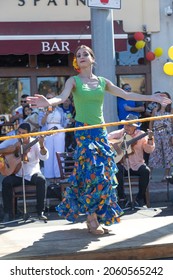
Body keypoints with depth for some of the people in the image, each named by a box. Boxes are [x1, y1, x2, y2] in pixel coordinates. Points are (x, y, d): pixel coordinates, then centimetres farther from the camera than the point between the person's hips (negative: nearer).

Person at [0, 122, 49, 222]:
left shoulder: (34, 142, -3)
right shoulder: (12, 141, 1)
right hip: (16, 174, 1)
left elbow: (44, 157, -14)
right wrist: (13, 147, -18)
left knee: (41, 180, -31)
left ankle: (41, 211, -22)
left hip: (32, 173, -1)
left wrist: (42, 146, -34)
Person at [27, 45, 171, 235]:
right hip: (83, 131, -5)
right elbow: (62, 97, -18)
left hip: (100, 131, 5)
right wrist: (48, 103, -41)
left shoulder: (103, 82, 11)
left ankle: (96, 216, 13)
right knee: (93, 172, -13)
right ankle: (92, 218, -4)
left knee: (105, 172, 2)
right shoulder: (73, 81, 0)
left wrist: (152, 98, 15)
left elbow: (127, 95, 16)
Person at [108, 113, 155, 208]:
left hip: (137, 164, 1)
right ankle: (122, 198, -20)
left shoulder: (141, 134, 3)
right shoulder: (119, 133, 4)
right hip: (123, 164, -1)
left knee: (146, 171, -28)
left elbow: (149, 150, -3)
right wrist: (113, 144, -18)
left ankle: (140, 198, -11)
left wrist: (150, 139, -19)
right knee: (117, 170, -32)